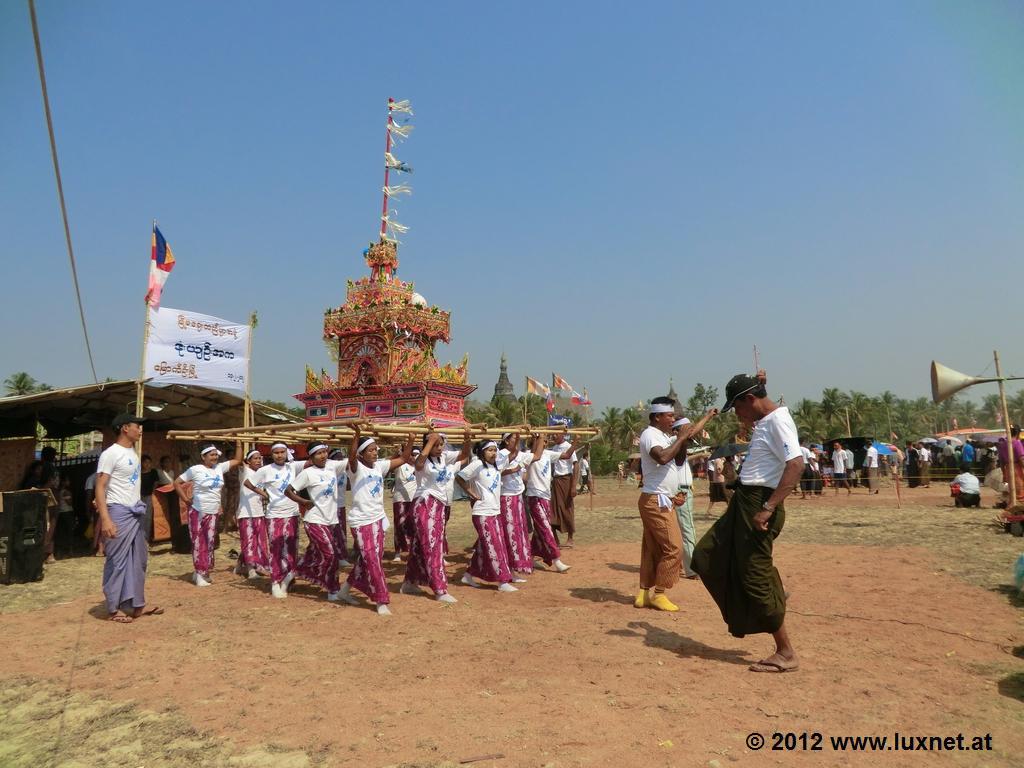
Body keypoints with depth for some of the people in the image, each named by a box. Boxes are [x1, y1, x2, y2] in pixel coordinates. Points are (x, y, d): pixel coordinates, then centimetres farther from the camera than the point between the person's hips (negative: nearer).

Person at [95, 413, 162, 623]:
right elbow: (100, 487, -17)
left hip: (135, 513, 9)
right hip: (119, 513, -9)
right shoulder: (110, 454, -13)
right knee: (117, 561, -1)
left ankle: (135, 604, 23)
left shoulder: (133, 452, 13)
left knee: (137, 560, 13)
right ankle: (113, 609, 9)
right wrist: (105, 519, -24)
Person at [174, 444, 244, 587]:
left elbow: (238, 460, 9)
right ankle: (199, 573, 8)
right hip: (197, 511, -5)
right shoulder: (195, 469, -10)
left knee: (209, 543, 9)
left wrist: (238, 443, 3)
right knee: (198, 543, 1)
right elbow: (177, 483, -5)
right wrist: (186, 499, -9)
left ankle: (203, 572, 21)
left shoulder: (220, 467, 4)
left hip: (213, 513, 5)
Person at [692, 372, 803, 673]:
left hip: (760, 503, -10)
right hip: (743, 501, 10)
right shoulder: (762, 420, 13)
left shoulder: (778, 420, -16)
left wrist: (768, 508, -31)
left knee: (755, 577, -4)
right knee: (707, 556, 16)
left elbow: (796, 465, -28)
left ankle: (786, 653, 9)